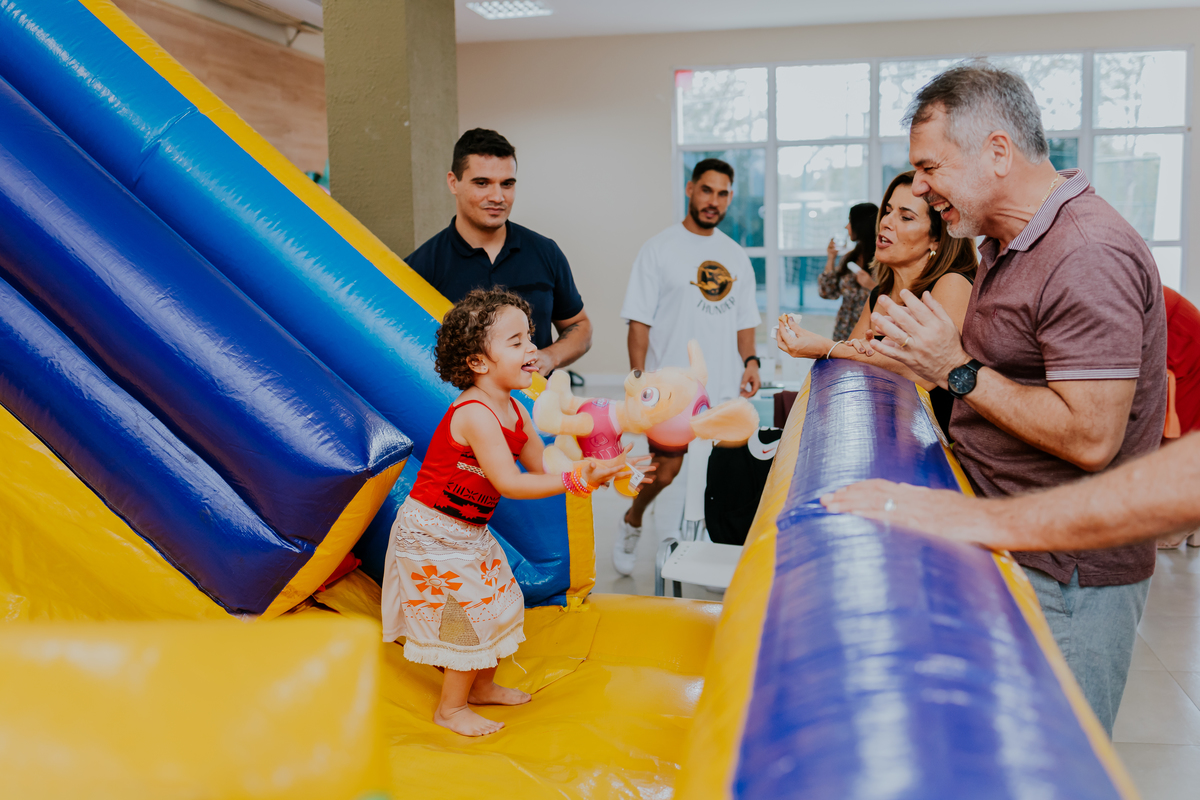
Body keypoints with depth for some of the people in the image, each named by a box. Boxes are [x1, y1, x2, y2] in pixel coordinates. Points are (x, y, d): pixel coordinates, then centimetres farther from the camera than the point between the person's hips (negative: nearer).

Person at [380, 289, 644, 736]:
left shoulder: (514, 411, 1)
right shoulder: (475, 414, -28)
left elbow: (542, 464, 5)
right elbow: (510, 484, -32)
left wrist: (589, 467, -12)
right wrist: (574, 480, -33)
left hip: (470, 531, 9)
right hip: (433, 532, -9)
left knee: (498, 604, 18)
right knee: (470, 617, -1)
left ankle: (482, 687, 39)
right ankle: (450, 708, 19)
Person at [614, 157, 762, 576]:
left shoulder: (736, 256, 13)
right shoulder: (659, 249, -3)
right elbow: (639, 321, -6)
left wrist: (750, 361, 1)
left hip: (727, 385, 5)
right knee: (664, 470, 1)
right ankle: (631, 524, 30)